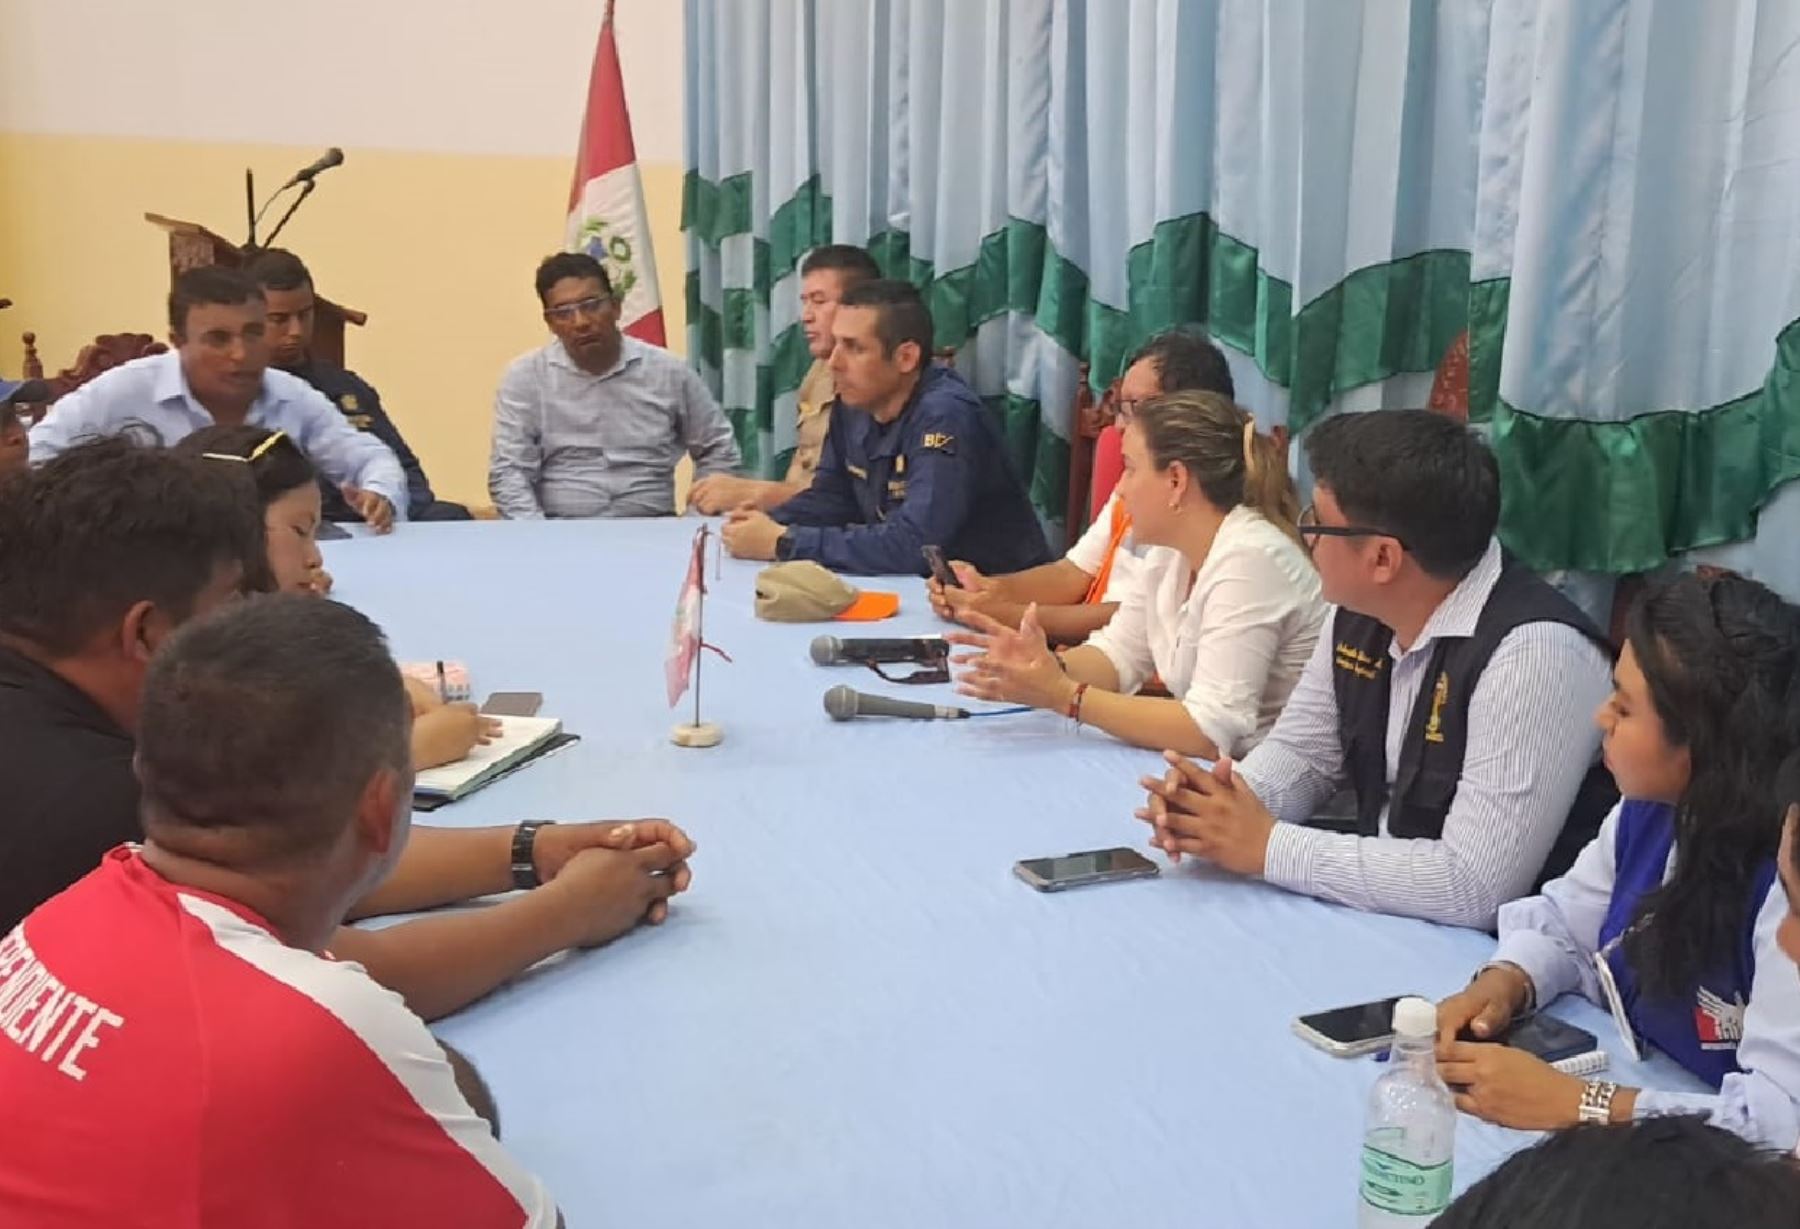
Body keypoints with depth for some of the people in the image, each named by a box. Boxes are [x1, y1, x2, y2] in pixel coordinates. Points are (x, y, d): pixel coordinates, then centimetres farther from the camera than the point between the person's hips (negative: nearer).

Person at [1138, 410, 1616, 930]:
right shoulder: (1359, 611, -1)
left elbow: (1474, 888, -28)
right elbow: (1300, 751, 11)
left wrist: (1268, 846, -22)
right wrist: (1223, 801, -10)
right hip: (1379, 919, 6)